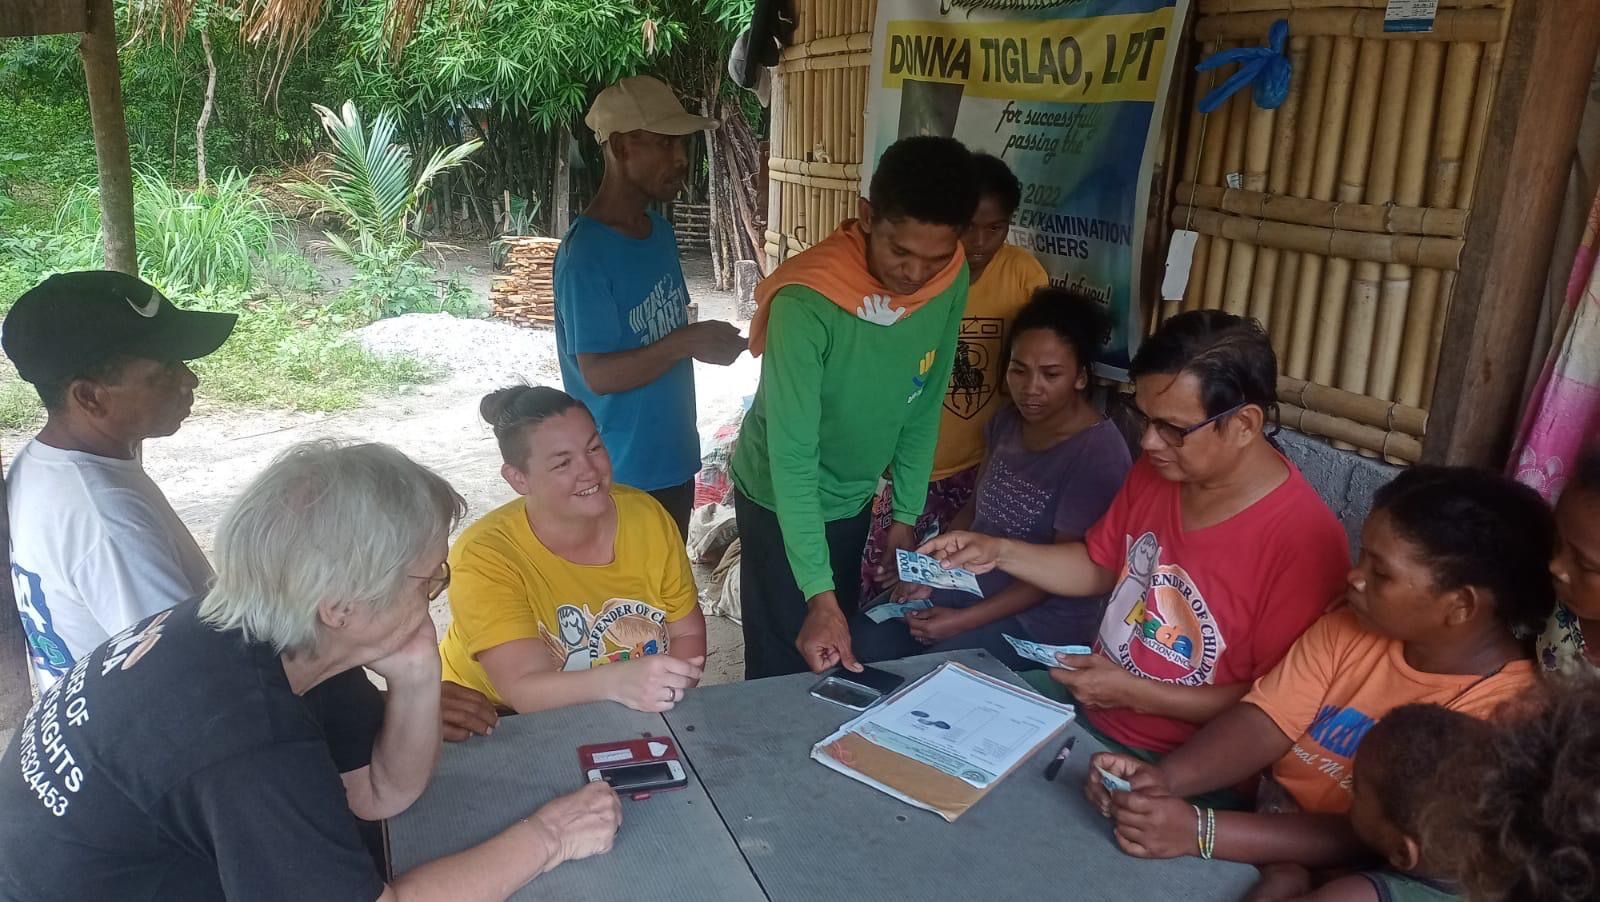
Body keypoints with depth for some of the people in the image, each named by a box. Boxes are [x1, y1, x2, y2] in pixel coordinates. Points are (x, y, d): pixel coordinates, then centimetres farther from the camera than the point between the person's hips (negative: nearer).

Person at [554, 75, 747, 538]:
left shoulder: (659, 229, 5)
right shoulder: (586, 253, -21)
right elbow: (599, 374, -25)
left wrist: (704, 340, 0)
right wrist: (684, 343, -33)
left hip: (674, 457, 8)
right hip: (622, 474, -8)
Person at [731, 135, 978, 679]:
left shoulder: (952, 282, -15)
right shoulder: (807, 301, -32)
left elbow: (924, 408, -3)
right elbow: (792, 457, -31)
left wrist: (906, 516, 0)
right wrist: (819, 593, -34)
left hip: (854, 497, 5)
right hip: (780, 498, -5)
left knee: (841, 653, 20)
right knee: (785, 666, 4)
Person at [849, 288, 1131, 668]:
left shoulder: (1098, 454, -20)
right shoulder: (1009, 420, 2)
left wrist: (964, 621, -21)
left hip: (1042, 619, -7)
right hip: (972, 581, 7)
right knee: (861, 640, -7)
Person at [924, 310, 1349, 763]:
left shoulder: (1305, 541, -25)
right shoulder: (1158, 469, -3)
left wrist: (1134, 693, -21)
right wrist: (1000, 551, -1)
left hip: (1177, 767, -7)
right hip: (1085, 696, 7)